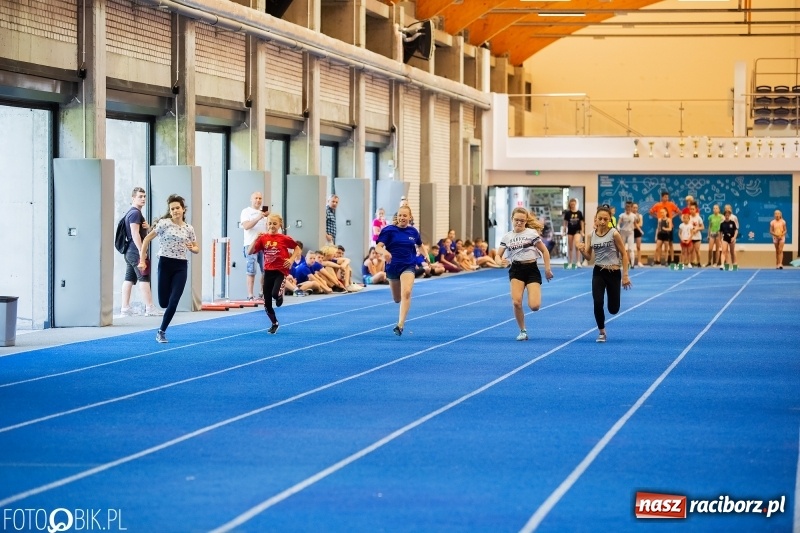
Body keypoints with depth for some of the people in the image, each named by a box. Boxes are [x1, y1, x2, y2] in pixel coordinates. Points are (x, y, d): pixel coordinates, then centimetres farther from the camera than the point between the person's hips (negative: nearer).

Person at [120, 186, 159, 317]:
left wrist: (147, 226, 6)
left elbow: (142, 231, 29)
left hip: (129, 252, 10)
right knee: (144, 278, -11)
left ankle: (125, 308, 4)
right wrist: (141, 251, -22)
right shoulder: (135, 213, -10)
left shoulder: (131, 213, 21)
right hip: (136, 251, -10)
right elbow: (135, 233, -19)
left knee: (129, 279, 6)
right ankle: (149, 308, -13)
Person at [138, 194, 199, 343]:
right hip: (165, 263, -2)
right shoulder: (164, 223, -4)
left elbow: (197, 248, 16)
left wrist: (192, 248, -8)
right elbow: (147, 239, -2)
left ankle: (162, 331, 4)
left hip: (181, 266, 2)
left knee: (173, 301, -8)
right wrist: (142, 260, -6)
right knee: (164, 302, -2)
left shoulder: (189, 228, 6)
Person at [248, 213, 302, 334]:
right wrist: (256, 240, -15)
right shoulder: (263, 238, 0)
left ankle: (280, 296, 12)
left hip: (280, 271, -3)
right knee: (267, 303, 4)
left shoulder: (284, 238, -5)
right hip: (268, 271, 3)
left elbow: (298, 249, 7)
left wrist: (292, 259, -8)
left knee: (275, 294, -28)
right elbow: (249, 252, -4)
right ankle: (274, 324, 26)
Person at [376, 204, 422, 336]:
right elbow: (378, 247, -20)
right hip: (392, 266, 1)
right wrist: (384, 252, -40)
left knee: (406, 293, -26)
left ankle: (400, 325, -30)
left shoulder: (413, 231, 1)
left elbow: (419, 245, 23)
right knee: (397, 299, 16)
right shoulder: (389, 230, -8)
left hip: (408, 267, -1)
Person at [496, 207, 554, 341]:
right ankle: (523, 331, 2)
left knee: (534, 306, -14)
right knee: (516, 302, -19)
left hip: (531, 269, -2)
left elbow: (545, 251, 3)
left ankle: (534, 296, 27)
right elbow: (498, 255, 4)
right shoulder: (506, 237, 6)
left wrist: (547, 269, -1)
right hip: (516, 270, 2)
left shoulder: (532, 233, -1)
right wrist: (499, 261, -20)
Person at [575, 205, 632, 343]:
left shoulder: (614, 233, -12)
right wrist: (582, 250, -14)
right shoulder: (591, 235, 0)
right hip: (598, 272, 2)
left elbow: (624, 254, -5)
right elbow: (588, 257, 9)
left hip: (614, 273, -2)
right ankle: (602, 332, 7)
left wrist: (625, 275, -9)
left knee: (613, 309, 2)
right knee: (597, 303, -13)